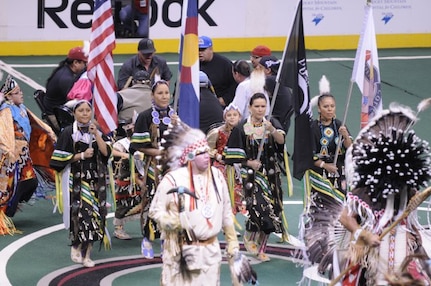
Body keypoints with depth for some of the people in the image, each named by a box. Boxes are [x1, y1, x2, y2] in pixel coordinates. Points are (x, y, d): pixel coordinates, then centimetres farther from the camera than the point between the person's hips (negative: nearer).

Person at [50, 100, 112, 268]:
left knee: (93, 212, -2)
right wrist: (82, 155, -11)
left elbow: (106, 152, 0)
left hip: (95, 179, 4)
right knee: (79, 213, -12)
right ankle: (76, 247, 2)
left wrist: (96, 134, -10)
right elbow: (61, 157, -5)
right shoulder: (68, 132, 0)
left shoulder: (96, 131, 12)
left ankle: (86, 253, 3)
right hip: (75, 179, -4)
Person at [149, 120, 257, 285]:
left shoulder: (216, 176, 4)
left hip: (210, 250, 4)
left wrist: (233, 245, 13)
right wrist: (170, 222, -25)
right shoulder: (172, 180, -12)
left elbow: (226, 214, 12)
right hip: (181, 251, -4)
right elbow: (155, 210, -5)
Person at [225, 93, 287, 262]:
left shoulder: (272, 124, 4)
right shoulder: (241, 128, -2)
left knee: (272, 209, 2)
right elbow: (233, 154, 0)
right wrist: (248, 162, -12)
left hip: (270, 173, 3)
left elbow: (281, 140, -14)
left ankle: (261, 249, 15)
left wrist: (272, 130, -32)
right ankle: (248, 236, 7)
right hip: (251, 173, -3)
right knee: (259, 205, -20)